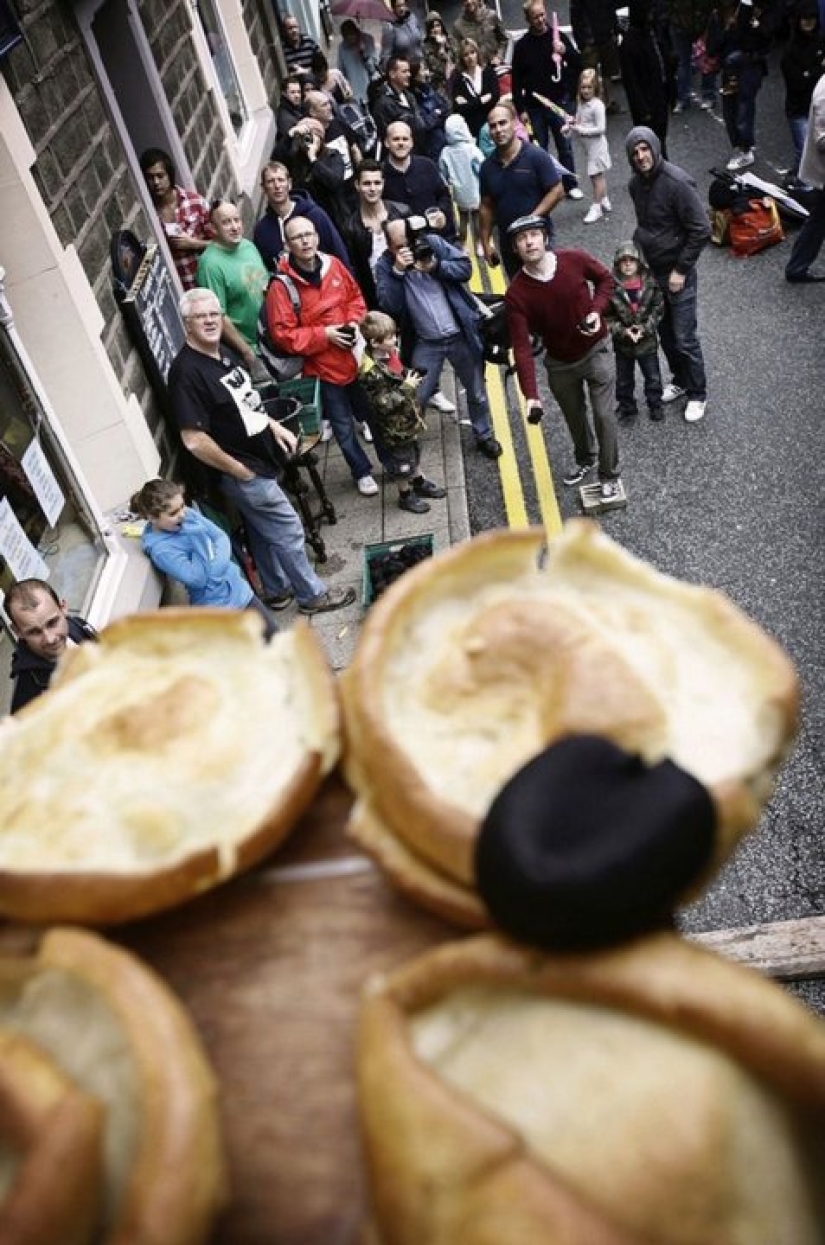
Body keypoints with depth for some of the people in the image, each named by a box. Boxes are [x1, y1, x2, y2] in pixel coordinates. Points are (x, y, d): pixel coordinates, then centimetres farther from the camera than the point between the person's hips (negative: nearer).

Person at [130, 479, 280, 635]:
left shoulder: (188, 514, -4)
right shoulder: (160, 548, -23)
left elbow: (222, 537, -1)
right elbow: (197, 579, -26)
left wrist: (217, 562, -20)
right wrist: (197, 539, -29)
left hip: (239, 589, 7)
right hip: (218, 607, -7)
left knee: (273, 636, 16)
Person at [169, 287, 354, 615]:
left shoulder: (222, 353, 5)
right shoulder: (187, 372, -23)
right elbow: (194, 440, -27)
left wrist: (274, 425, 8)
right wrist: (238, 470, -19)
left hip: (259, 461, 9)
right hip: (244, 473, -9)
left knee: (263, 531, 22)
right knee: (288, 531, 2)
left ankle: (277, 590, 38)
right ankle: (313, 594, 19)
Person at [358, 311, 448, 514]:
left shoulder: (390, 354, -3)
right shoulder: (371, 372, -30)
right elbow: (383, 404, -28)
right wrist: (406, 388, -28)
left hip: (407, 420, 8)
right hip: (394, 428, -8)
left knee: (414, 453, 27)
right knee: (402, 462, 10)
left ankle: (419, 482, 48)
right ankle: (406, 496, 31)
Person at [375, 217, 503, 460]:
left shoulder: (433, 242, -5)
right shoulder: (385, 265, -8)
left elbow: (465, 268, -8)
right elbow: (388, 307, -19)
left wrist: (436, 266, -23)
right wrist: (398, 271, -27)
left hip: (460, 335, 1)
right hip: (425, 343, -1)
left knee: (476, 392, 16)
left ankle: (484, 436, 39)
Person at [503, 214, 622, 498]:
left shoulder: (575, 260, -20)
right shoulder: (516, 294, -23)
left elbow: (605, 278, 1)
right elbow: (521, 347, -26)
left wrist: (597, 310, -18)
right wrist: (531, 395, -33)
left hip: (596, 350, -1)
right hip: (559, 362, 1)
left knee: (603, 415, -2)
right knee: (574, 418, 20)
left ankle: (609, 474, 21)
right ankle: (585, 460, 50)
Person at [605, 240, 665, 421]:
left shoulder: (650, 283, -11)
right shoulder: (612, 287, -14)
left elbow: (658, 310, -5)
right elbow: (607, 316, -9)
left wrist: (645, 328, -18)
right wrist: (623, 331, -20)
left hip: (647, 340, 0)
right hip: (622, 343, 0)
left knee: (653, 377, 15)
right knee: (623, 380, 15)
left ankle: (655, 405, 37)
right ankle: (627, 408, 36)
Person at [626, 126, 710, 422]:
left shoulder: (677, 182, -21)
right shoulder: (636, 183, 1)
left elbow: (701, 230, -20)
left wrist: (681, 271, -18)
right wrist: (639, 252, 10)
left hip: (678, 273, -7)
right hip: (651, 270, 7)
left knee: (685, 338, -1)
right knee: (664, 331, 17)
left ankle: (697, 394, 15)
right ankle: (679, 380, 37)